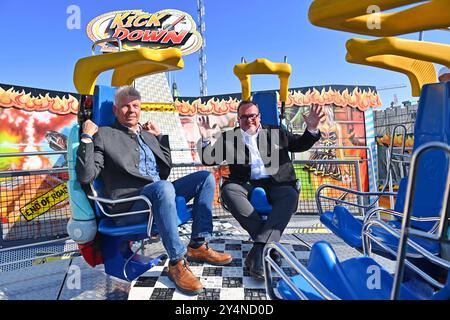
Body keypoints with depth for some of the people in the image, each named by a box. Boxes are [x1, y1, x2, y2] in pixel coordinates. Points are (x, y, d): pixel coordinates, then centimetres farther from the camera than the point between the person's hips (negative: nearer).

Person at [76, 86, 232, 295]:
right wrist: (87, 138, -12)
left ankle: (198, 246, -3)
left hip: (159, 193, 7)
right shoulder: (104, 135, 3)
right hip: (129, 205, -7)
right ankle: (177, 263, -22)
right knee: (163, 187, -38)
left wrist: (159, 136, 19)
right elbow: (86, 176, -6)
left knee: (205, 177, -5)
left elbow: (166, 170, 23)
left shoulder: (148, 135, 22)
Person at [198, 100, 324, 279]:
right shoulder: (229, 138, 15)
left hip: (276, 184, 0)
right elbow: (208, 160, 12)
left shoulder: (276, 133, 18)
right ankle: (269, 244, -27)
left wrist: (311, 129, 2)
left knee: (291, 195, -30)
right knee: (228, 190, -30)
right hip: (247, 185, 0)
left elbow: (300, 145, 21)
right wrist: (206, 139, -7)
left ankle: (258, 249, -35)